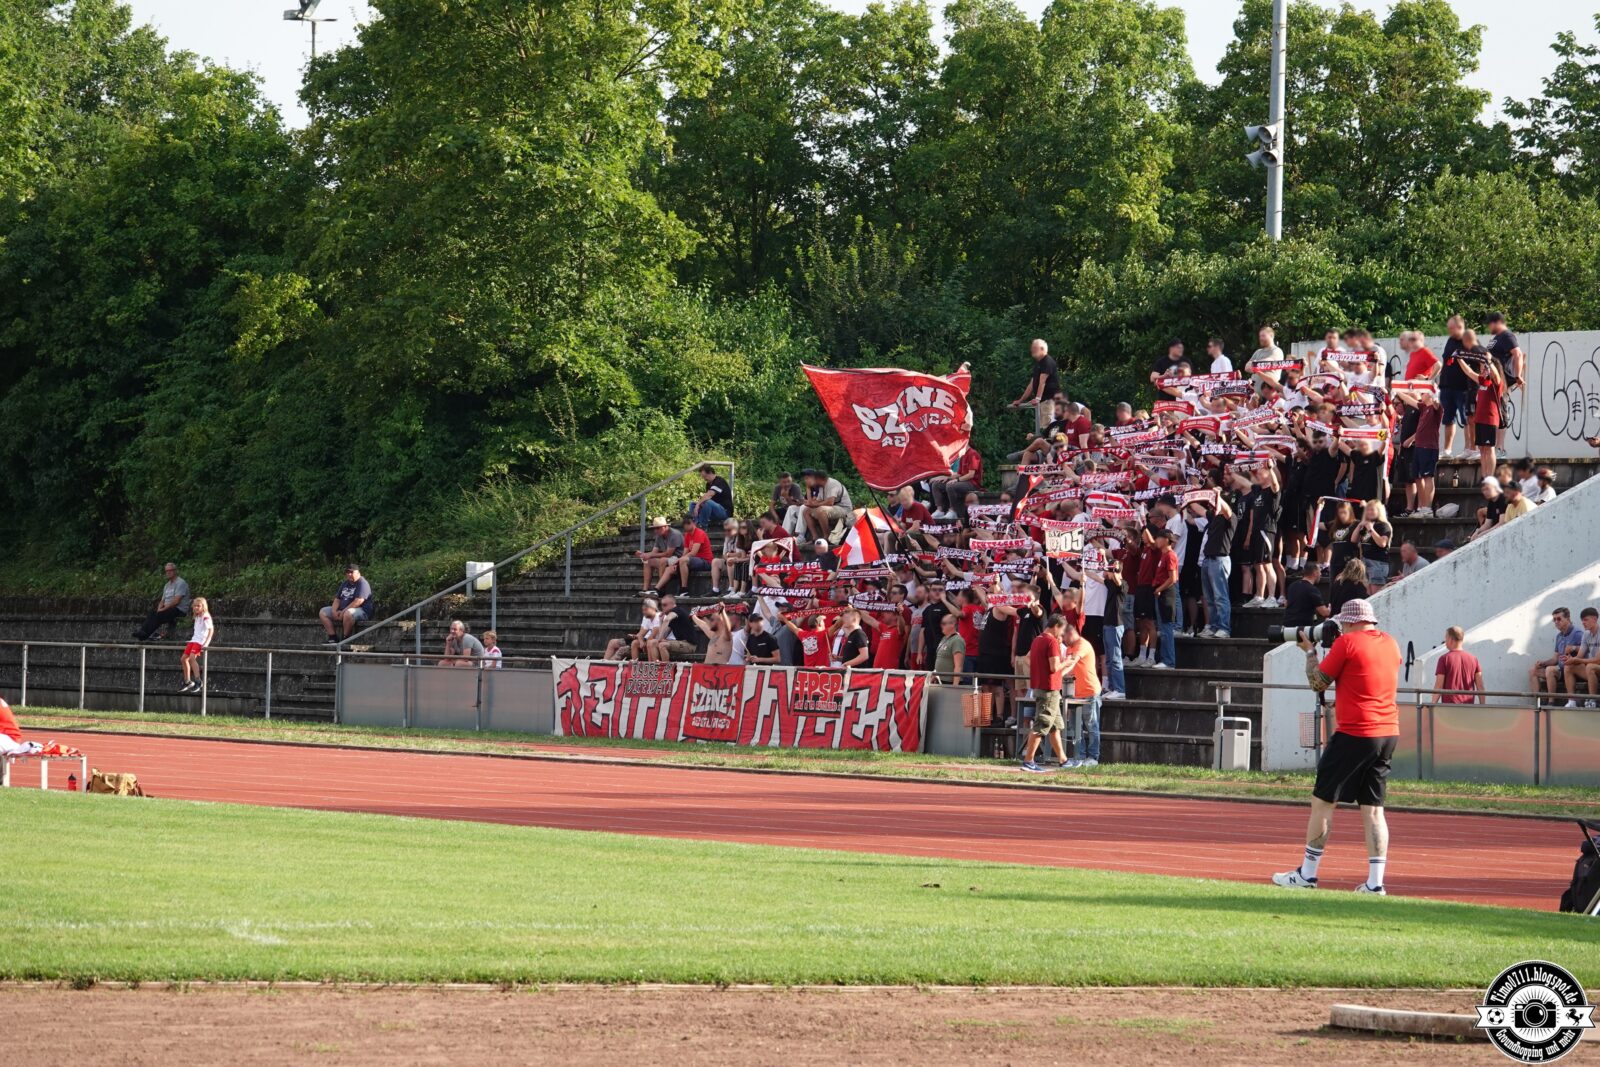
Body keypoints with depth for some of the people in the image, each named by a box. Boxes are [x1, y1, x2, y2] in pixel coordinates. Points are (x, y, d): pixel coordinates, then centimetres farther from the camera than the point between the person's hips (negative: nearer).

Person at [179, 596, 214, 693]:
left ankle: (198, 682, -27)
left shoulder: (205, 617, -9)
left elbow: (211, 630, -17)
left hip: (200, 641, -10)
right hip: (194, 640, 10)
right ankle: (187, 682, 16)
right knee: (184, 658, 7)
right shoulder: (197, 617, 19)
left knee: (192, 657, -26)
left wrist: (206, 643, -24)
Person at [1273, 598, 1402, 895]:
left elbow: (1318, 683, -3)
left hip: (1355, 734, -6)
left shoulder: (1347, 643, -9)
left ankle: (1307, 875, 8)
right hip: (1388, 734, 7)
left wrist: (1310, 652, 12)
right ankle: (1375, 882, -2)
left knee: (1322, 801, 4)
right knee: (1373, 810, 6)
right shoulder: (1390, 644, 11)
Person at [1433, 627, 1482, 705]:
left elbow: (1438, 686, -7)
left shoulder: (1444, 659, -5)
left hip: (1449, 704, -4)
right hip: (1468, 706, 4)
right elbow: (1480, 686, 5)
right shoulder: (1473, 659, 6)